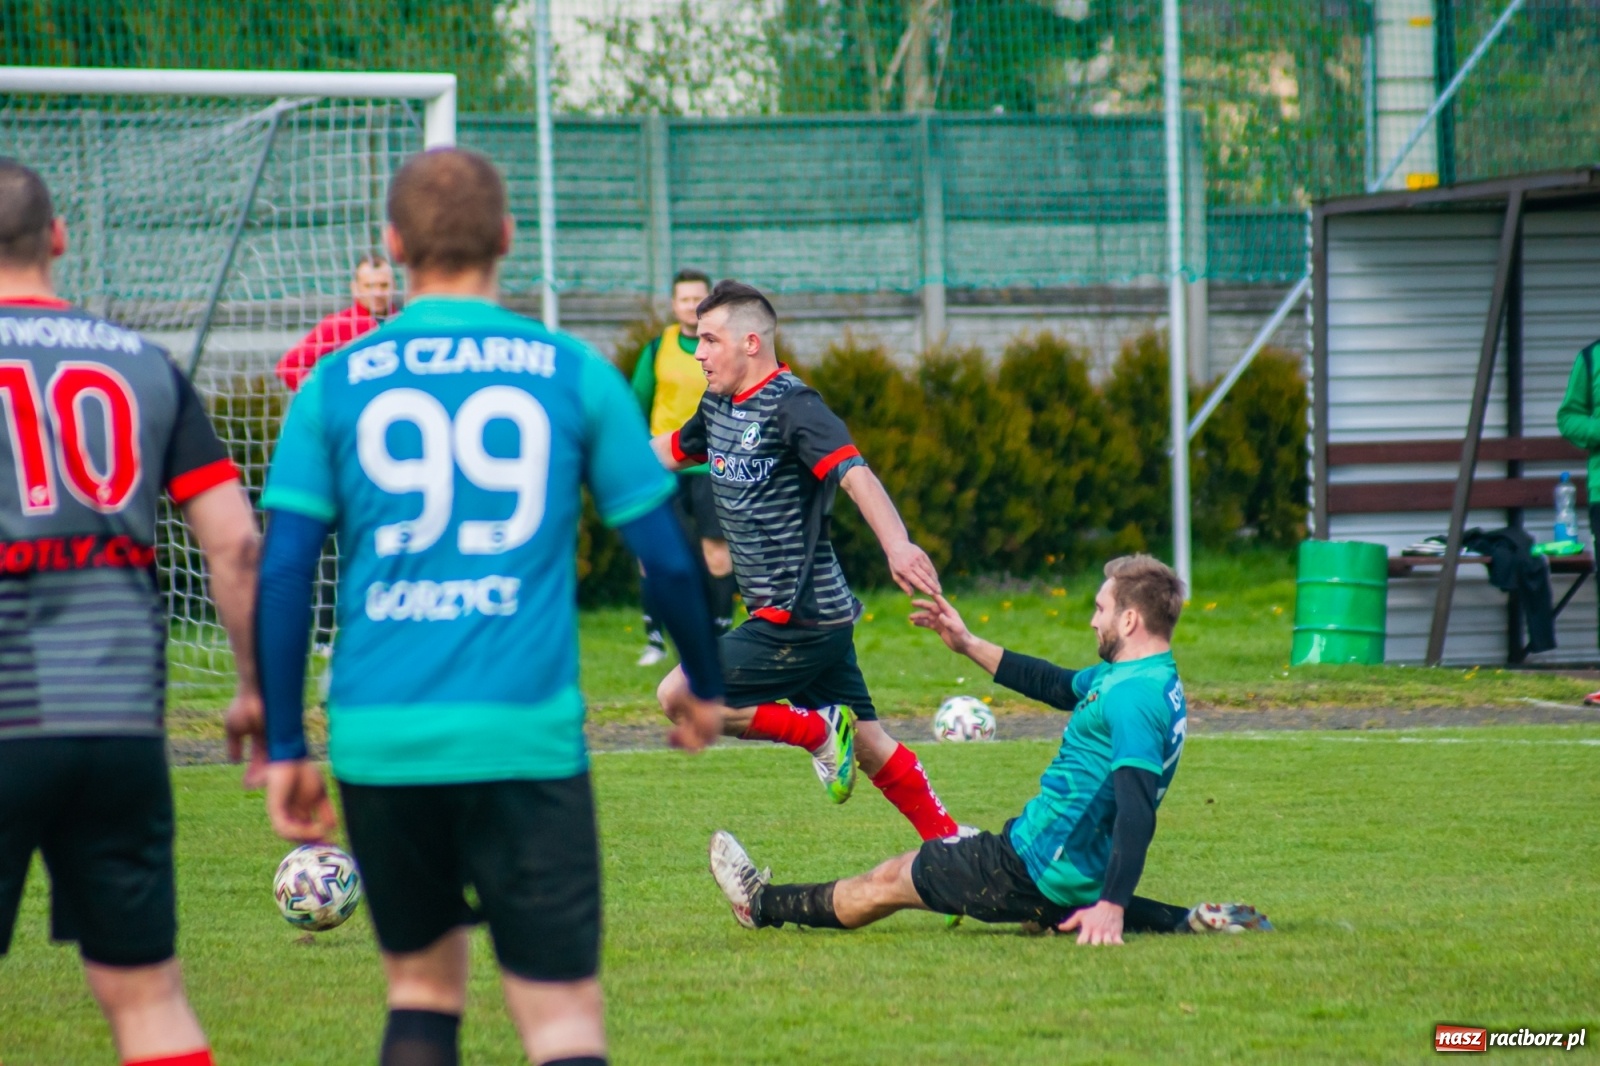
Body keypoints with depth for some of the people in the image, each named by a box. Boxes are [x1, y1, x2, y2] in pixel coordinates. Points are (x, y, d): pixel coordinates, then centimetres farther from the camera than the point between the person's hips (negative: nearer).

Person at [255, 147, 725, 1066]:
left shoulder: (337, 383, 6)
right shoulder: (574, 374, 4)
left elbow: (282, 571, 2)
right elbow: (669, 553, 7)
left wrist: (285, 748, 8)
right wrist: (707, 686, 23)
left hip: (379, 739, 2)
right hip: (525, 734, -2)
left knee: (423, 987, 20)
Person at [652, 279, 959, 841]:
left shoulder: (791, 406, -17)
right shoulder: (719, 405, 11)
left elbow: (853, 472, -31)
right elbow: (672, 452, 31)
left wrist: (897, 544, -47)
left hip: (798, 616, -9)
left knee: (680, 697, -12)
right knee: (867, 744, 13)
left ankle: (818, 731, -3)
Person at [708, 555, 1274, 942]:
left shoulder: (1132, 696, -24)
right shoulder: (1153, 680, 8)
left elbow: (1135, 808, -32)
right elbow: (1057, 685, 23)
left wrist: (1111, 906, -39)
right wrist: (969, 645, 26)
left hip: (1035, 867, -9)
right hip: (1079, 875, 9)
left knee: (892, 881, 8)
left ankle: (763, 904, 26)